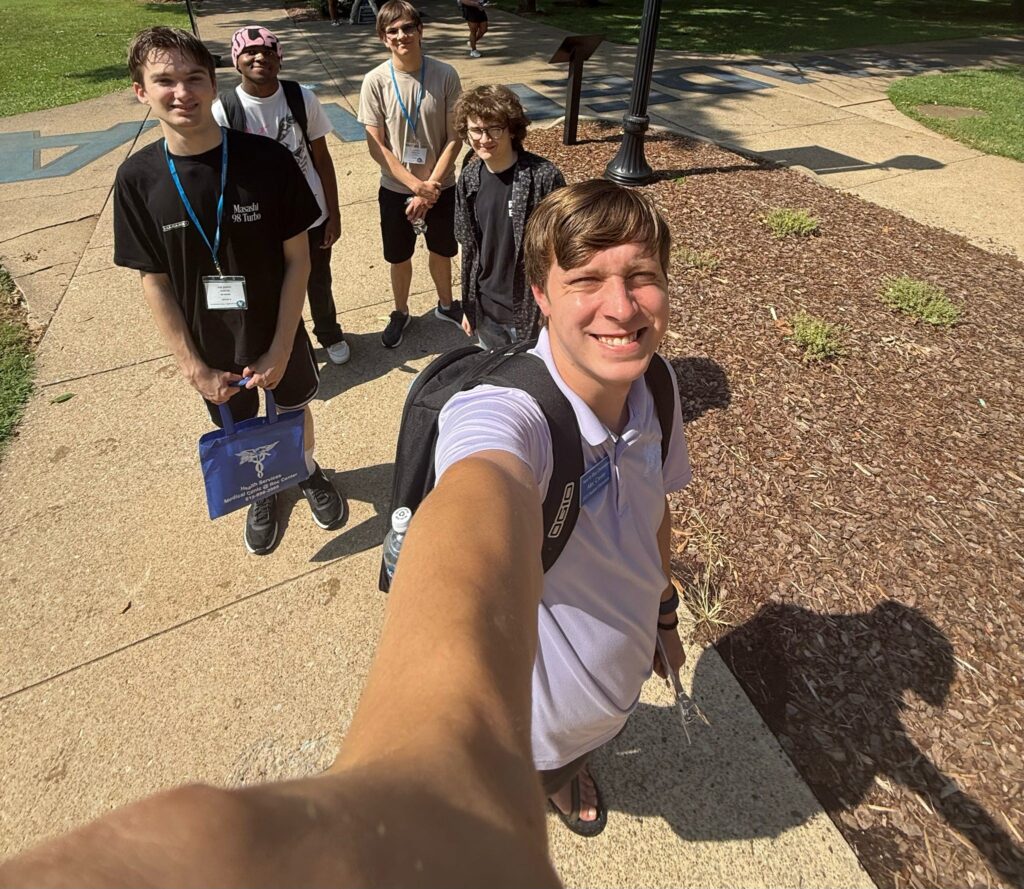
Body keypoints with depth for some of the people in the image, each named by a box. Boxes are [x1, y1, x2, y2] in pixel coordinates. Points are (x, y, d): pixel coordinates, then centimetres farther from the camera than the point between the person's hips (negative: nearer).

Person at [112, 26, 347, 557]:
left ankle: (309, 472, 52)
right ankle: (262, 493, 50)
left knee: (294, 411, 22)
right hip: (209, 347, 1)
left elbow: (297, 258, -13)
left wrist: (280, 349, -15)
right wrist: (193, 367, -11)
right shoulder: (138, 178, -12)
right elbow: (153, 280, -7)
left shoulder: (267, 159, -17)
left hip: (278, 335, -1)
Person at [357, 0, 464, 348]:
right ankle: (400, 312, 37)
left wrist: (430, 188, -14)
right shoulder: (375, 81, -11)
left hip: (441, 186, 1)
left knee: (441, 251, 18)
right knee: (400, 257, 14)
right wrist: (417, 185, -18)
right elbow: (376, 146, -11)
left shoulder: (445, 75, -10)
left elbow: (454, 137, -8)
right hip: (396, 189, 0)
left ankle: (446, 304, 43)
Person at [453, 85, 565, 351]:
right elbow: (468, 247, 7)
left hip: (529, 308, -5)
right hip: (485, 308, 5)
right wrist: (468, 305, 12)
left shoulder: (543, 177, -18)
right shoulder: (469, 179, -2)